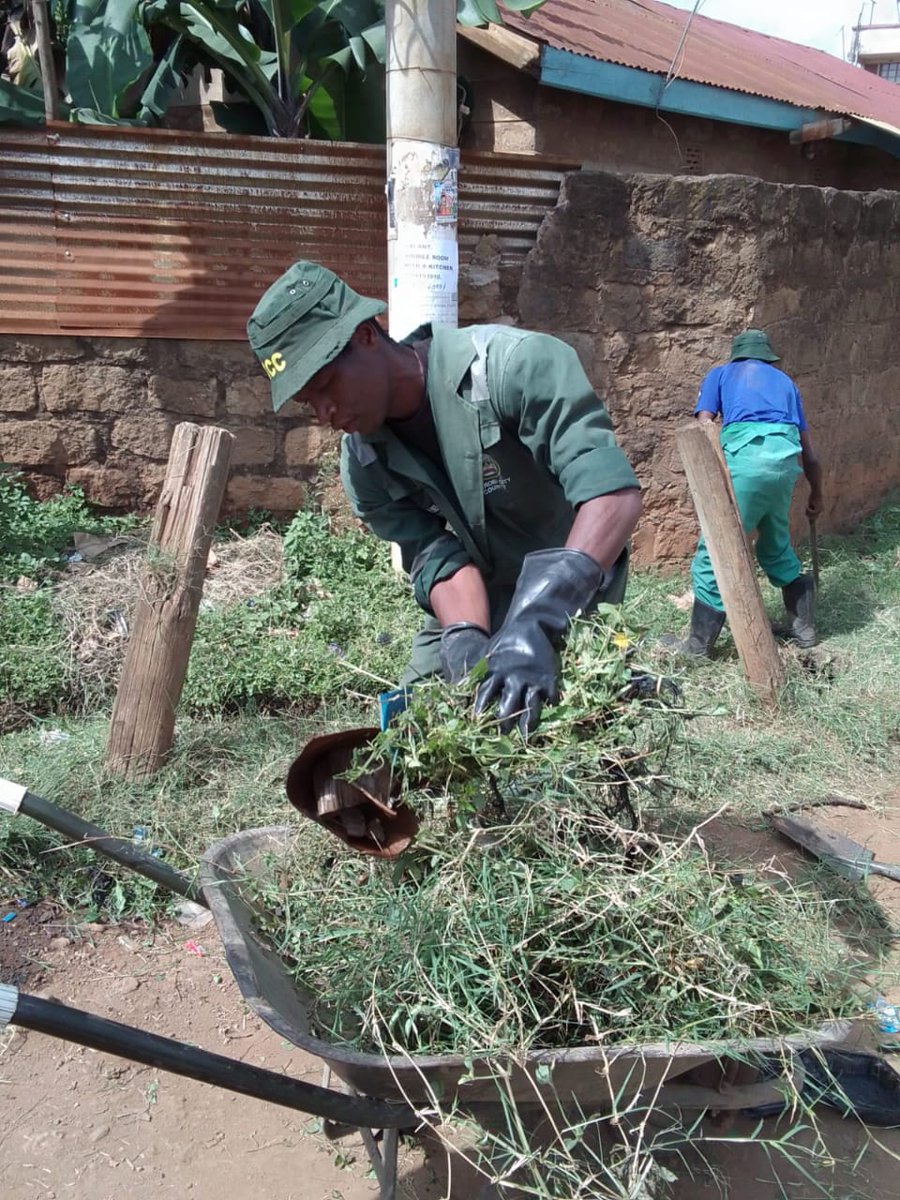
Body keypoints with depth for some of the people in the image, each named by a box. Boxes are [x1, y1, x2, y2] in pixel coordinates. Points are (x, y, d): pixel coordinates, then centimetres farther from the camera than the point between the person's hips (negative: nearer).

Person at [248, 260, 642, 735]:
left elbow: (615, 492, -38)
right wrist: (468, 644, -36)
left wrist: (537, 621, -50)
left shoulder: (513, 365, -30)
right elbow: (438, 557, -16)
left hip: (572, 600, -5)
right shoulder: (363, 459, -10)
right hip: (479, 607, 5)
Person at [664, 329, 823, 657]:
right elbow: (808, 450, 34)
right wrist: (816, 495, 47)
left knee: (716, 549, 1)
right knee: (776, 546, 24)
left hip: (746, 455, -5)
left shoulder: (720, 374, 22)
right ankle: (803, 625, 35)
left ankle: (699, 645, 6)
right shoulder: (785, 381, 33)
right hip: (786, 459, 5)